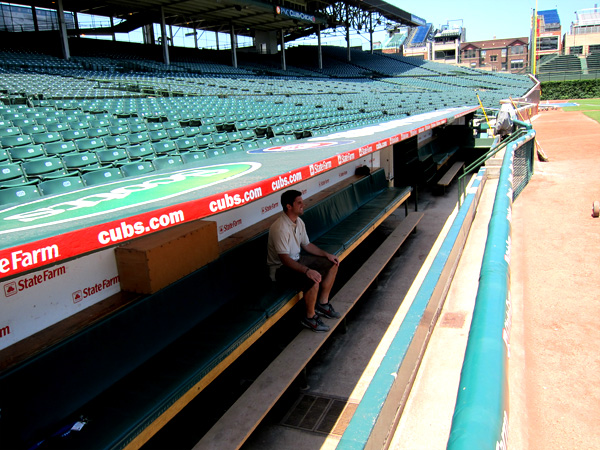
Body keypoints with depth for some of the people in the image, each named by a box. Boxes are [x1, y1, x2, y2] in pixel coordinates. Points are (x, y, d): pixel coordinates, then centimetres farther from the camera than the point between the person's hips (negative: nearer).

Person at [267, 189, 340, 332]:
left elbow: (306, 245, 14)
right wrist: (307, 270, -38)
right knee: (313, 281, -31)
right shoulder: (280, 228, -28)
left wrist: (326, 254, 5)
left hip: (297, 259, 10)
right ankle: (310, 317, -6)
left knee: (332, 264, 8)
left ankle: (322, 304, 17)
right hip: (281, 268, -10)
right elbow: (284, 259, -30)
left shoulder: (299, 222, 2)